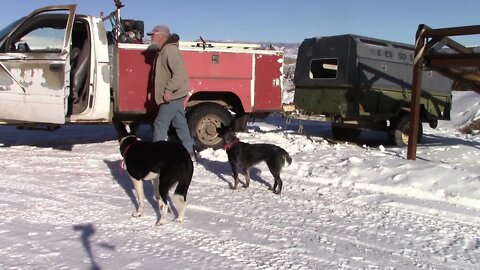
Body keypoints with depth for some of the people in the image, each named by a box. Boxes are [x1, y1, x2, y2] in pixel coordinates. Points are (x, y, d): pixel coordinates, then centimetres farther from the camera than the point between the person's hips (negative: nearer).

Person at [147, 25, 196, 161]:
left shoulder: (170, 50, -17)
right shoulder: (164, 51, 16)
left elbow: (179, 73, -27)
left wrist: (169, 90, -26)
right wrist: (168, 91, 17)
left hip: (172, 95, -10)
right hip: (174, 95, 10)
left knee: (160, 124, -6)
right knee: (180, 124, 12)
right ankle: (190, 152, 18)